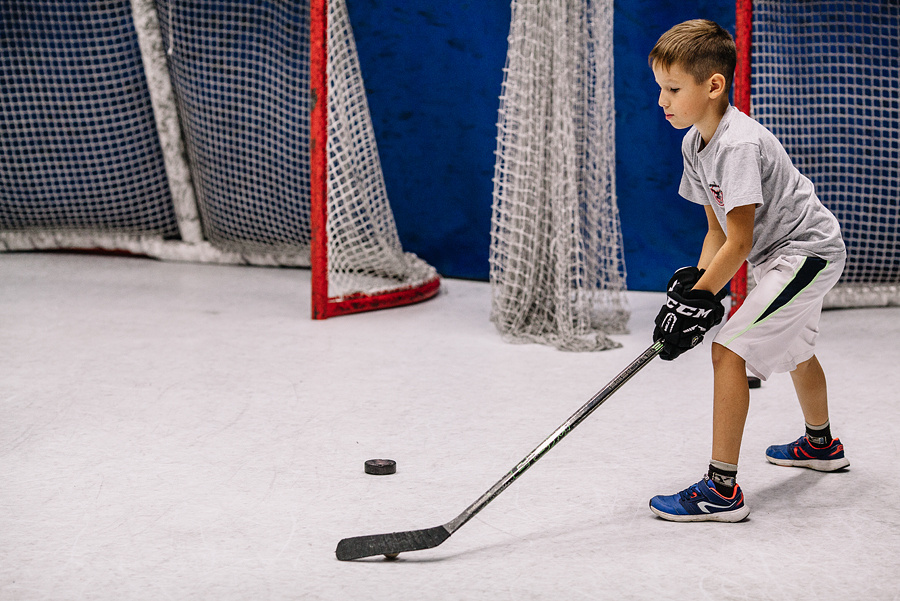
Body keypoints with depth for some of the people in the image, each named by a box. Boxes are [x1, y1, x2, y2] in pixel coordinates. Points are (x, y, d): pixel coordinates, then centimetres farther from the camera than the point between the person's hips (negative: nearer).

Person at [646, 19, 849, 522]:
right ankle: (821, 444, 57)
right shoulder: (695, 143, 0)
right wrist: (696, 284, -8)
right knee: (794, 346, 31)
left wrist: (698, 299, -26)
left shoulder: (739, 144, -29)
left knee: (729, 350, -20)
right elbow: (718, 229, 5)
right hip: (784, 251, 11)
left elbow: (739, 243, -29)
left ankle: (723, 490, -16)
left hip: (807, 251, -11)